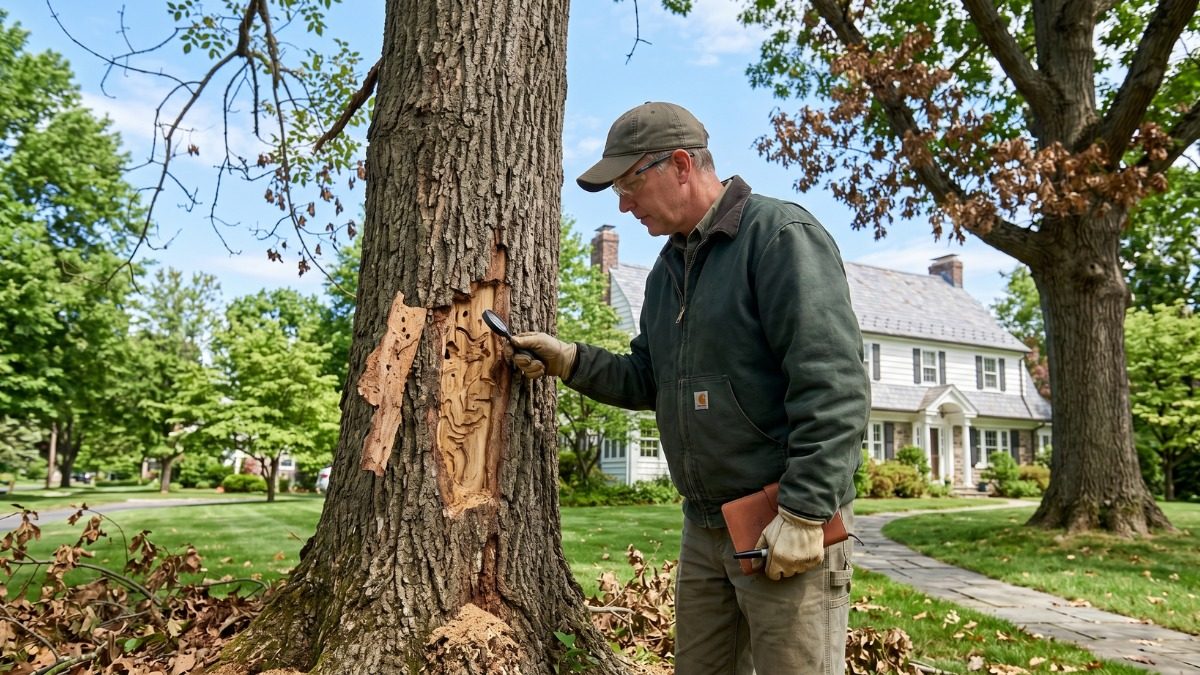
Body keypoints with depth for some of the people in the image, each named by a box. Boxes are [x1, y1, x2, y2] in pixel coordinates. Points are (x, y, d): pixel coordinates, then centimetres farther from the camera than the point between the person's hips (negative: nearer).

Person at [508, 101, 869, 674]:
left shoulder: (781, 235, -12)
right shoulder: (668, 268, 15)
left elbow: (833, 386, -20)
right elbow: (649, 381, 19)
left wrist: (803, 512, -23)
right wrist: (570, 362, 5)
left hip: (788, 527, -8)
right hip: (704, 528, 8)